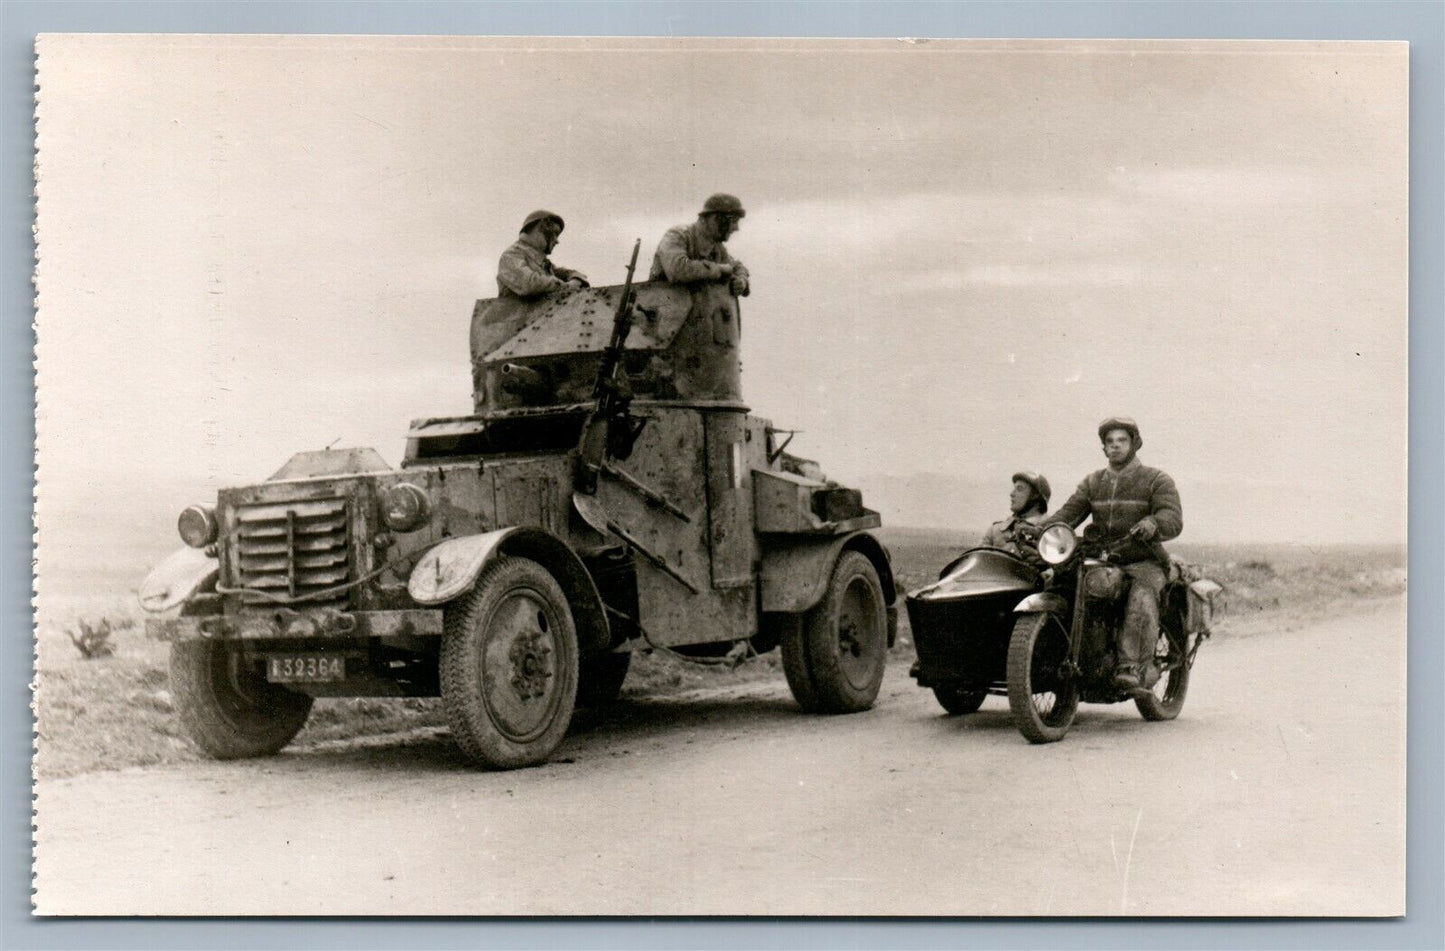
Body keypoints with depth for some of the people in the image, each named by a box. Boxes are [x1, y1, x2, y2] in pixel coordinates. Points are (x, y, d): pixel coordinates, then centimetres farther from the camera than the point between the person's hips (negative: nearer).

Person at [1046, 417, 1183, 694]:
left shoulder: (1157, 481, 4)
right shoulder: (1093, 482, 19)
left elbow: (1173, 518, -12)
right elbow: (1068, 514, 8)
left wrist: (1150, 525, -36)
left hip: (1145, 563, -4)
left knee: (1141, 601, -35)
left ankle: (1132, 669, -45)